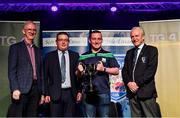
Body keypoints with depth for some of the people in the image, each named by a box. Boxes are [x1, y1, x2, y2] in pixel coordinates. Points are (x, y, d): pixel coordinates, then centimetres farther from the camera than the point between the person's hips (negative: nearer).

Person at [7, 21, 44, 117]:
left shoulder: (38, 50, 18)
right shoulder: (15, 47, 3)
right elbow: (11, 71, -5)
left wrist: (42, 92, 12)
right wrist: (15, 89, -15)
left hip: (35, 88, 5)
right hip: (21, 89, -5)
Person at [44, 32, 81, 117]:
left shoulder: (75, 55, 8)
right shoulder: (49, 56, 5)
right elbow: (45, 77, 4)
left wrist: (79, 91, 2)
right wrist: (46, 94, -2)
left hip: (71, 93, 1)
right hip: (55, 93, -1)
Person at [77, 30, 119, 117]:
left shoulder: (108, 55, 7)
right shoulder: (83, 57, 11)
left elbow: (116, 71, 3)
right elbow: (78, 75, 14)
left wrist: (104, 69, -13)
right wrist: (79, 71, -9)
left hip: (103, 93, -1)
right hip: (88, 93, 2)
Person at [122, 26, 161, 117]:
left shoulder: (151, 50, 3)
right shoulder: (129, 53, 20)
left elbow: (151, 70, -9)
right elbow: (124, 70, 13)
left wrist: (137, 83, -13)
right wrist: (128, 83, -6)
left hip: (146, 92, -4)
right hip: (132, 92, 5)